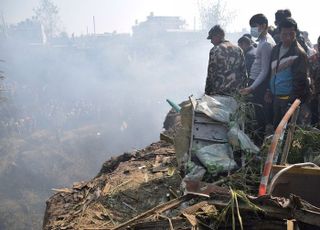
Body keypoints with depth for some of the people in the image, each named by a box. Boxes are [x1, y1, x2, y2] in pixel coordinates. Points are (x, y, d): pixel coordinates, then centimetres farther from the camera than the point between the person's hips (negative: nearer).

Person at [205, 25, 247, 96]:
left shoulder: (214, 50, -9)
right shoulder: (238, 49, 8)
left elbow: (210, 75, -8)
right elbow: (244, 73, 9)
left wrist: (207, 93, -1)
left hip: (219, 92, -6)